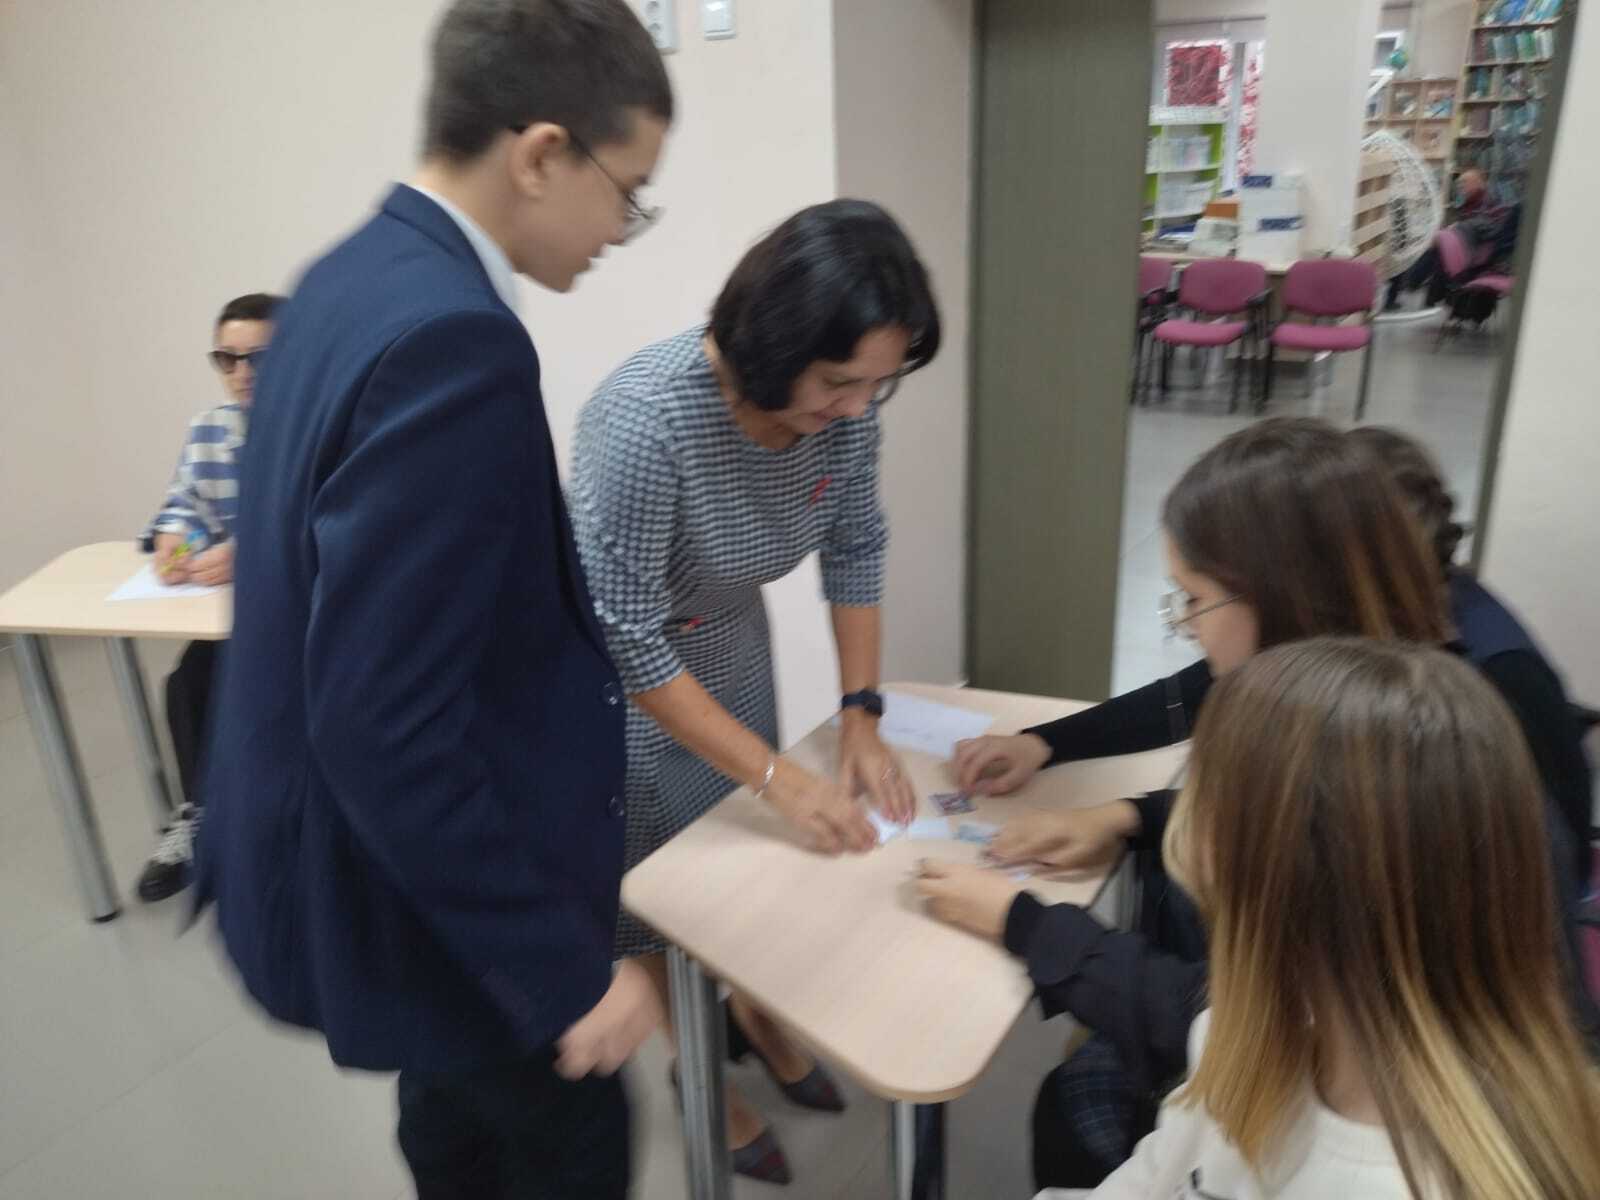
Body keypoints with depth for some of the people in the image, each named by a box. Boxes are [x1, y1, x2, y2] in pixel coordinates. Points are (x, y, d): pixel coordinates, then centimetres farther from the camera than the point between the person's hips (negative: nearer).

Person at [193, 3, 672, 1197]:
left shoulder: (352, 276, 2)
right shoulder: (453, 340, -29)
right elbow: (385, 723, -31)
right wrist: (567, 969, -23)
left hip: (357, 843, 9)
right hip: (409, 880, -9)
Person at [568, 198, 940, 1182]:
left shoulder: (843, 400, -19)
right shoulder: (647, 419, -37)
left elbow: (855, 547, -5)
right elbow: (627, 639, -31)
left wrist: (862, 718, -10)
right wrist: (782, 778, -29)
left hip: (728, 640, 5)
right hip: (618, 671, -5)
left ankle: (754, 1012, 49)